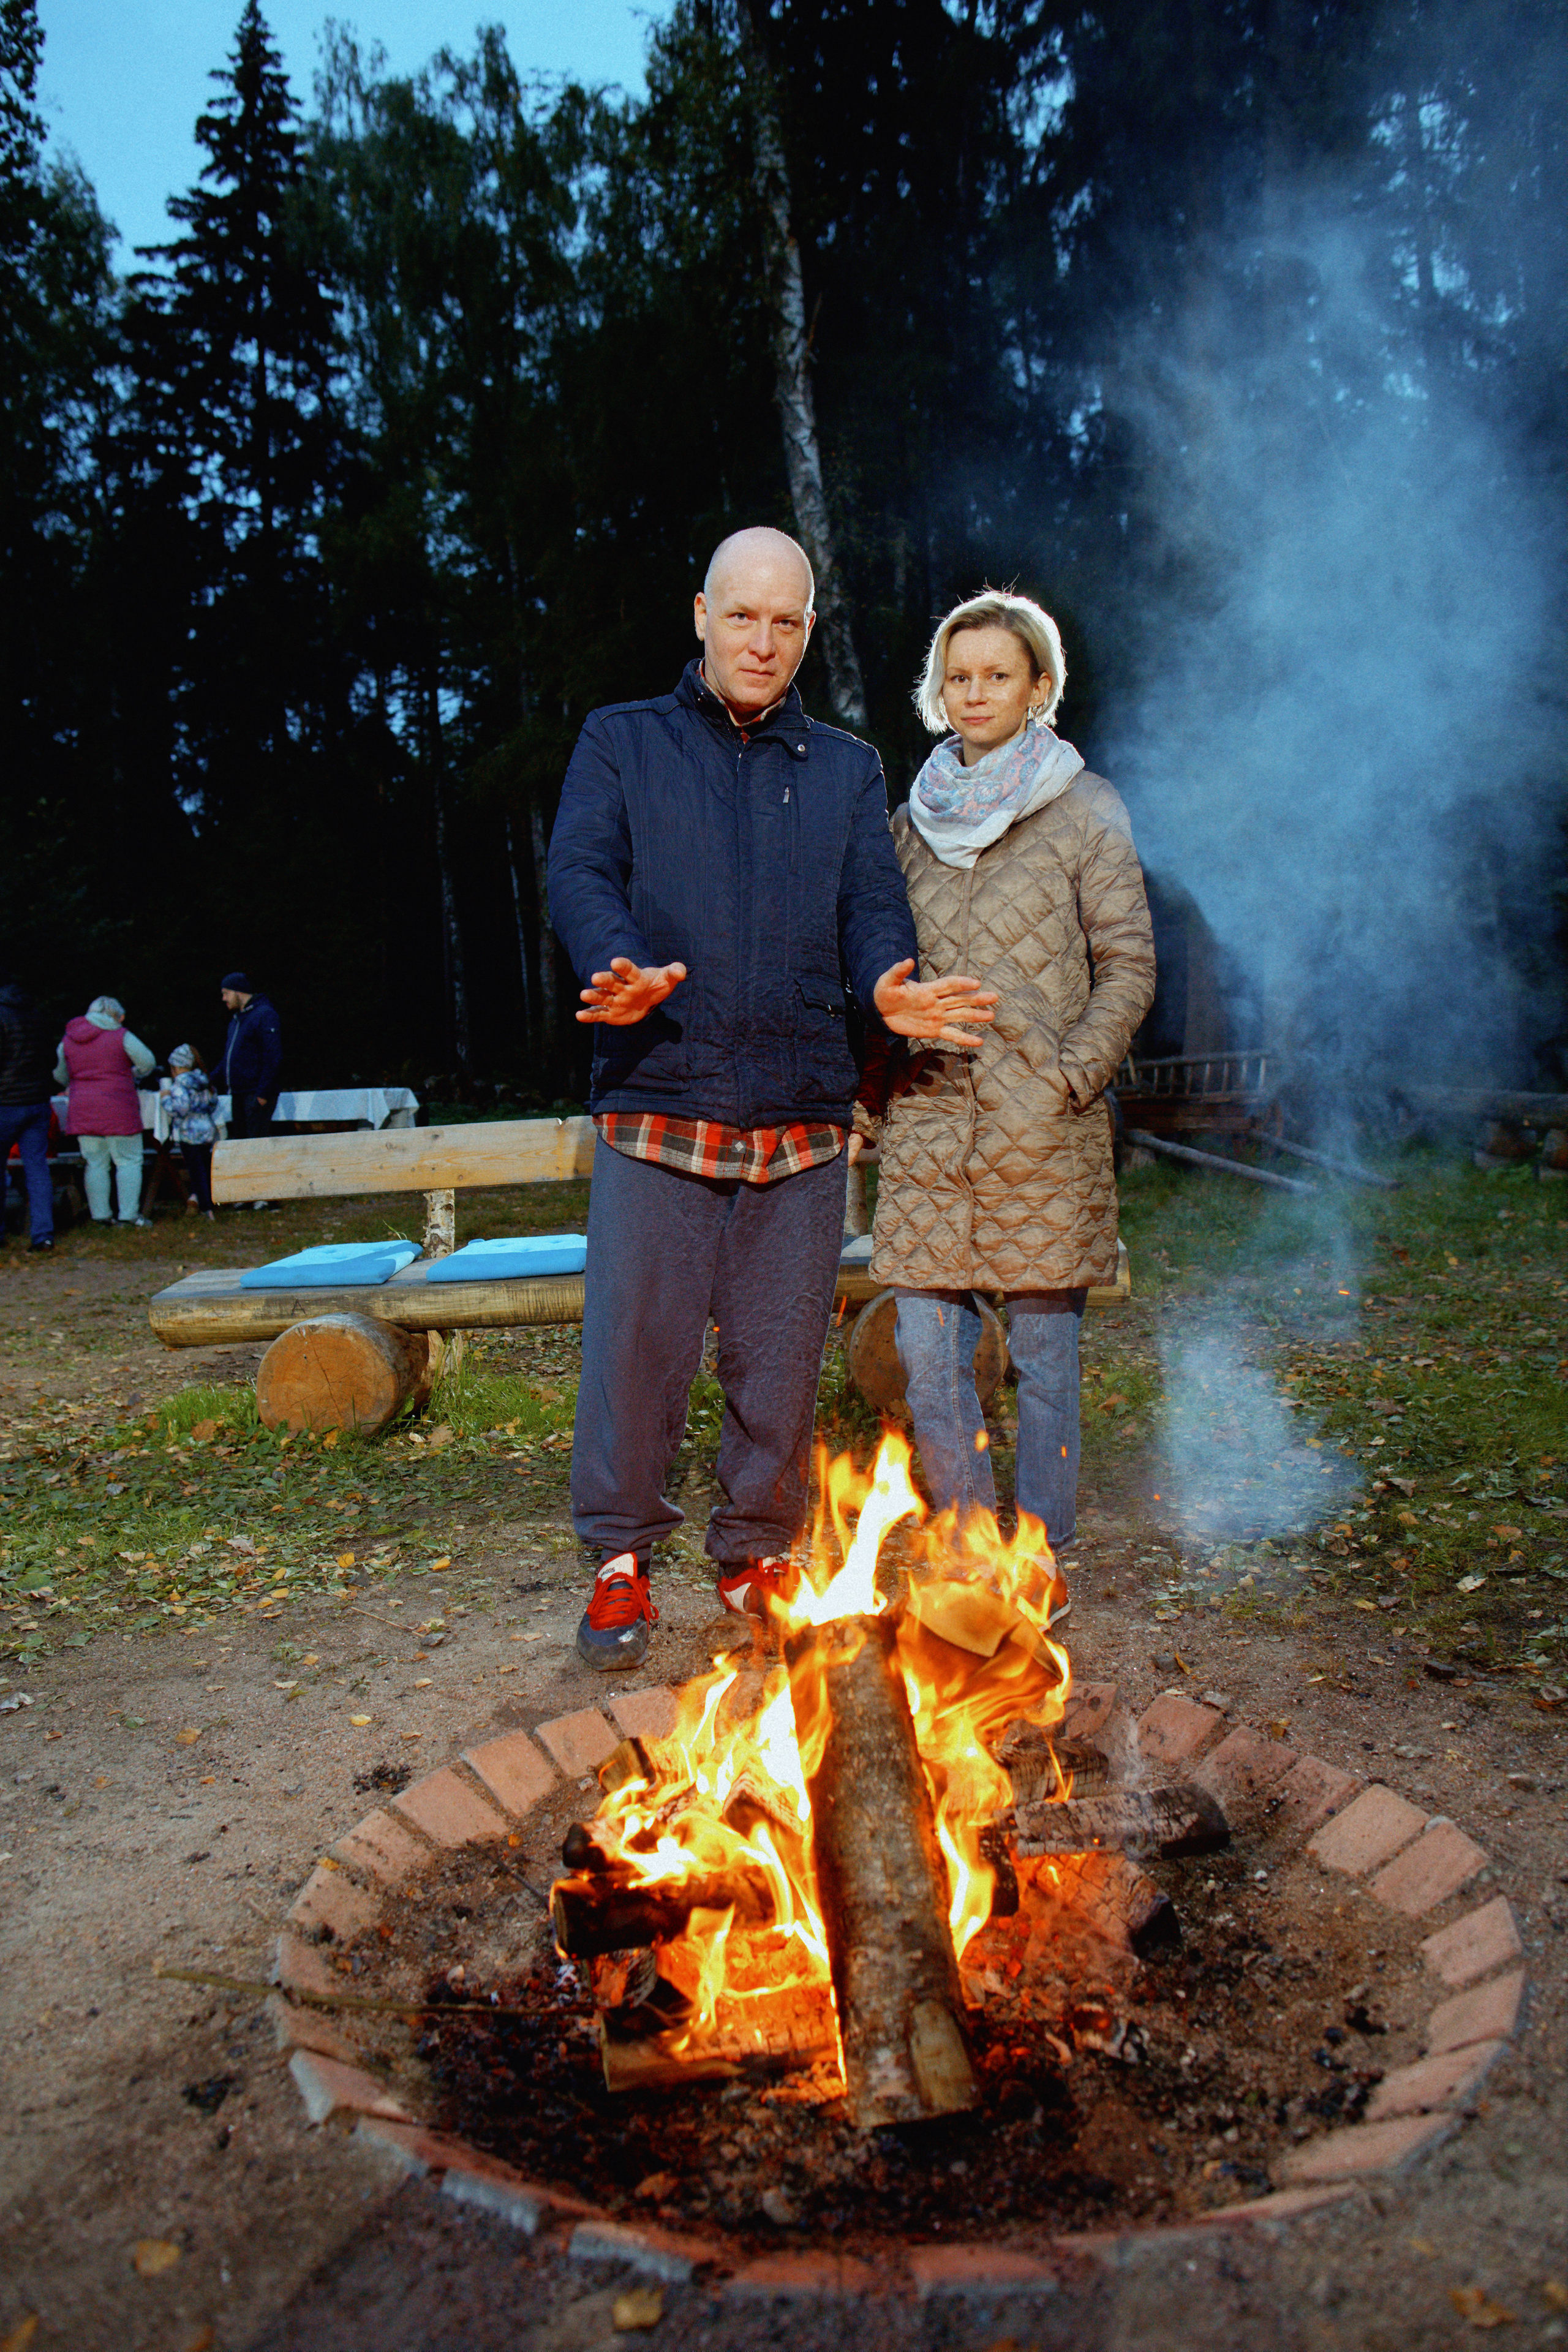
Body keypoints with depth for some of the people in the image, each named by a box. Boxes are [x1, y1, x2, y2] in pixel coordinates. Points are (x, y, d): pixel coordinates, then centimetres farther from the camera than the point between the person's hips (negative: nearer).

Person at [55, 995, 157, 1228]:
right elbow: (148, 1062, -1)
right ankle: (129, 1215, -1)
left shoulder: (68, 1040, 10)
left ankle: (99, 1215, 12)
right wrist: (133, 1075, 19)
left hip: (82, 1110, 5)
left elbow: (59, 1075, 18)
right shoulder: (120, 1036, -5)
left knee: (95, 1163, 10)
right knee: (128, 1161, 3)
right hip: (117, 1109, -5)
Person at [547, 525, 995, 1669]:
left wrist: (889, 982, -17)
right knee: (635, 1339, 0)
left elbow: (874, 903, 6)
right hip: (657, 1108, -2)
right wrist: (618, 967, -24)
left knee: (781, 1356, 8)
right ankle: (622, 1558, 19)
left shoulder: (848, 767, 18)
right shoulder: (622, 742, 12)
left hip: (802, 1118, 2)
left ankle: (757, 1553, 25)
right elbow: (580, 876, -2)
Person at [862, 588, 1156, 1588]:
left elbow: (1129, 968, -1)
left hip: (1040, 1129, -3)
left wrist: (1071, 1076, -11)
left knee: (1043, 1350, 4)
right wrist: (881, 1076, 8)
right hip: (928, 1122, 4)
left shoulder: (1085, 810, 2)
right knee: (926, 1348, 2)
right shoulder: (913, 820, 14)